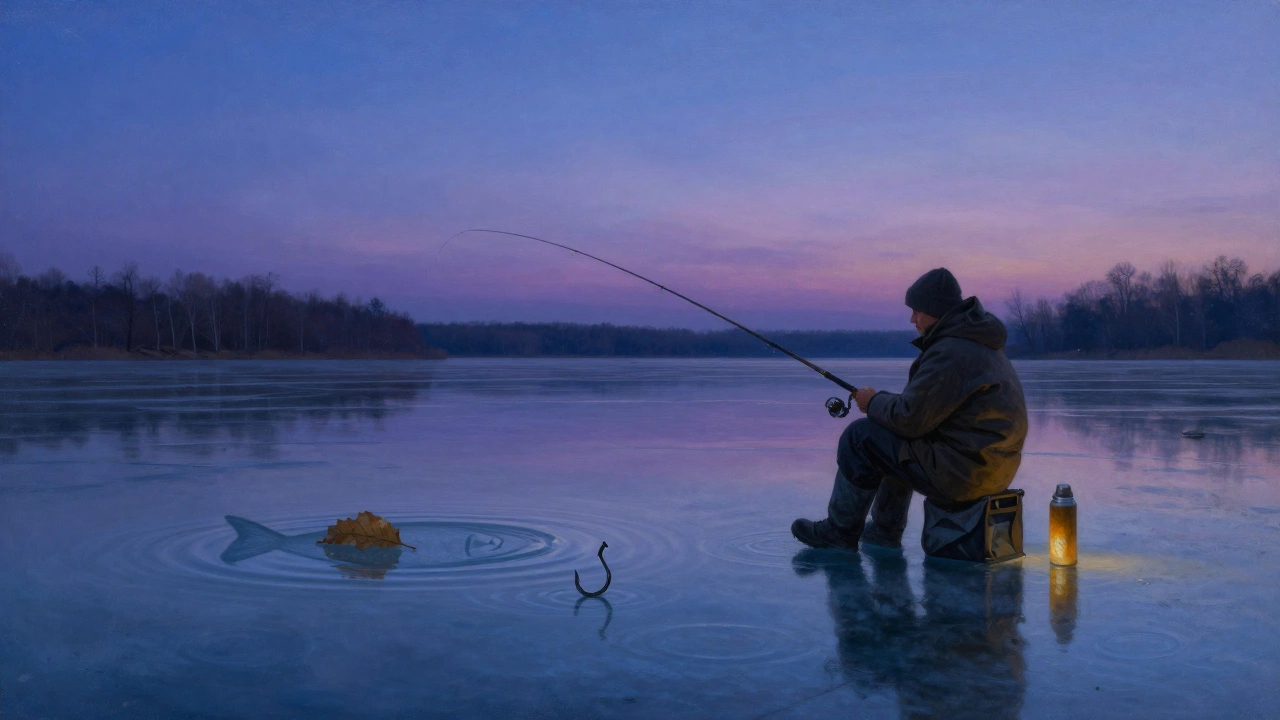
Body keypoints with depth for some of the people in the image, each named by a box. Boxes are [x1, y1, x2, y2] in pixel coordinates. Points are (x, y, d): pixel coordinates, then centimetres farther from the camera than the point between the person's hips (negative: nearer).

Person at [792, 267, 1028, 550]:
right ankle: (884, 532, 32)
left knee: (861, 437, -4)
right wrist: (882, 401, 11)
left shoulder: (949, 353, -21)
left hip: (964, 473, -11)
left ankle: (839, 532, 10)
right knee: (895, 441, 27)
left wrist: (873, 402, -1)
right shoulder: (980, 344, 13)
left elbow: (910, 418, -20)